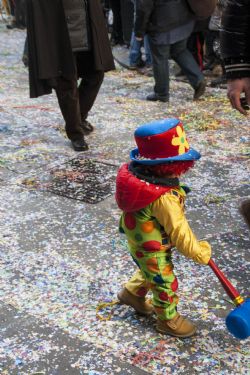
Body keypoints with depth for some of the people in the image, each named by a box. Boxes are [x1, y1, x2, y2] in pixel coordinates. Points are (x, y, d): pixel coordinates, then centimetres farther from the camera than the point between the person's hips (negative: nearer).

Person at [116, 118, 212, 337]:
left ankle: (132, 293, 55)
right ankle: (168, 320, 35)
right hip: (152, 249, -9)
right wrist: (199, 253, -15)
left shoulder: (138, 173, -14)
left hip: (138, 240, 9)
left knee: (150, 272, 34)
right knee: (166, 284, 14)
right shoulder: (164, 198, -39)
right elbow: (178, 231, -28)